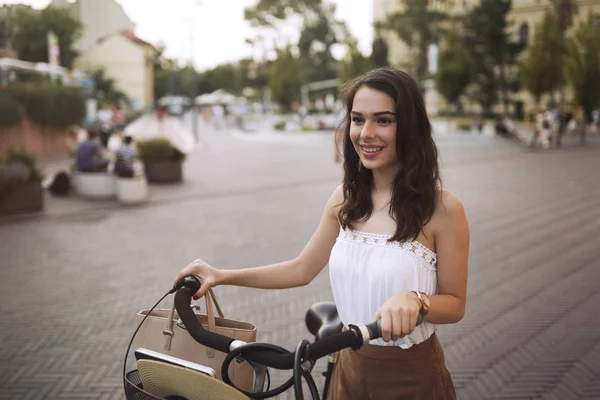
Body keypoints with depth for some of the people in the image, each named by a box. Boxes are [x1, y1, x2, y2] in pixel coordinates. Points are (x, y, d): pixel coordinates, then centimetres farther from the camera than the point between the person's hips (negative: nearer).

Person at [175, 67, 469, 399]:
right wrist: (222, 276, 1)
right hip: (351, 368, 5)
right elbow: (302, 269, 6)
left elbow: (455, 304, -10)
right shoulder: (345, 199, -3)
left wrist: (415, 300, -32)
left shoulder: (442, 208, -17)